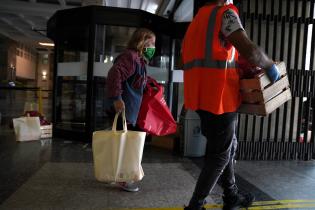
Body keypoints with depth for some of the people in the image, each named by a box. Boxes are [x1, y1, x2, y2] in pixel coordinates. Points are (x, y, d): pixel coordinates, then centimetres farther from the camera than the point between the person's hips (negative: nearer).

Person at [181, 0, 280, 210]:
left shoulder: (197, 20, 21)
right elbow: (249, 51, -19)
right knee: (220, 154, 6)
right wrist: (270, 65, -1)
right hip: (219, 96, -9)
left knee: (229, 146, 21)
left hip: (203, 95, 9)